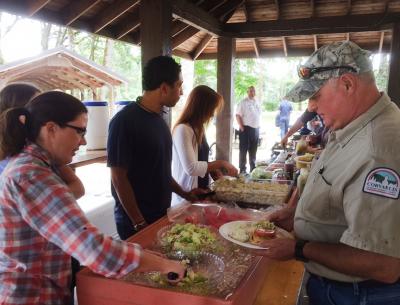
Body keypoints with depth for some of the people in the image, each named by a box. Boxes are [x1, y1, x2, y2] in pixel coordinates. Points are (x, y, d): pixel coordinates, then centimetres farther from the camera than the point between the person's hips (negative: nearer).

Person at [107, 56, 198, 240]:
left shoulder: (158, 119, 7)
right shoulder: (125, 121, -18)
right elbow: (118, 177, -17)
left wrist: (184, 194, 12)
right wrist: (140, 224, -15)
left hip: (162, 215, 7)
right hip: (136, 222, -7)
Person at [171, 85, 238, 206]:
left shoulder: (198, 129, 9)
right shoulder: (183, 129, -19)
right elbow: (191, 168, -25)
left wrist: (213, 169, -2)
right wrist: (220, 163, -18)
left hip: (201, 191, 8)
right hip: (186, 197, -8)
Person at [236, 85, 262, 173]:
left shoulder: (257, 102, 13)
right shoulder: (243, 102, -7)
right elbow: (238, 115, -12)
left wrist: (258, 125, 12)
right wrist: (241, 127, -16)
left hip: (256, 129, 6)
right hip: (246, 129, -6)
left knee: (253, 150, 13)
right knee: (243, 149, -1)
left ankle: (253, 167, 23)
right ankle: (242, 169, 4)